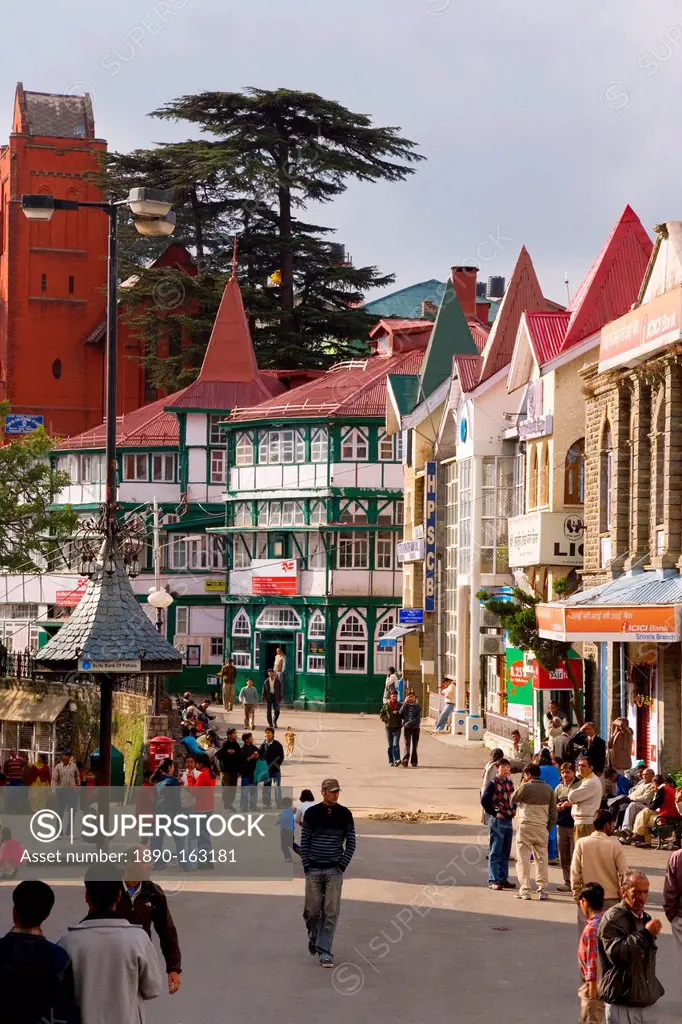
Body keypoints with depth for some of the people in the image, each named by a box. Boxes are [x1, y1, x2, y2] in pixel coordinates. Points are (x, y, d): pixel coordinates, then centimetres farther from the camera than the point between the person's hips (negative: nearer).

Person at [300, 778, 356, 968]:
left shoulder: (344, 814, 3)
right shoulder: (311, 813, 1)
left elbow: (351, 842, 6)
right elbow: (304, 842, 5)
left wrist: (342, 865, -3)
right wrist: (306, 866, -3)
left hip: (335, 870, 0)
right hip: (314, 869, 0)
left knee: (331, 913, -4)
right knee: (312, 910, 4)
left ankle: (324, 952, 0)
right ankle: (314, 937, 32)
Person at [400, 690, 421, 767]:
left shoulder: (417, 706, 5)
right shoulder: (405, 706, 8)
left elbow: (418, 718, -3)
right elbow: (401, 713, -9)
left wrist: (410, 723, -13)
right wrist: (405, 703, -9)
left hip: (415, 727, 0)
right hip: (407, 728, 0)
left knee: (414, 745, 5)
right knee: (407, 744, -14)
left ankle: (414, 762, 12)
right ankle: (405, 760, -25)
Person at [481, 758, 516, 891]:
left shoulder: (510, 782, 11)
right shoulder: (493, 783, -10)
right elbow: (484, 800, -16)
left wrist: (513, 810, 11)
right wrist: (494, 813, -13)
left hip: (508, 820, 7)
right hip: (497, 820, -7)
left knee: (505, 852, 11)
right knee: (495, 852, -7)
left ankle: (503, 879, 18)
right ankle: (493, 880, -7)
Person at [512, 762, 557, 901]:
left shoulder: (525, 787, -9)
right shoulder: (549, 789, 7)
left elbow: (513, 799, 4)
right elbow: (553, 813, 8)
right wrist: (549, 828, 16)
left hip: (526, 826, -4)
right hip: (542, 828, 4)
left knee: (523, 858, 2)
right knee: (542, 859, 10)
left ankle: (525, 890, -2)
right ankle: (543, 890, 8)